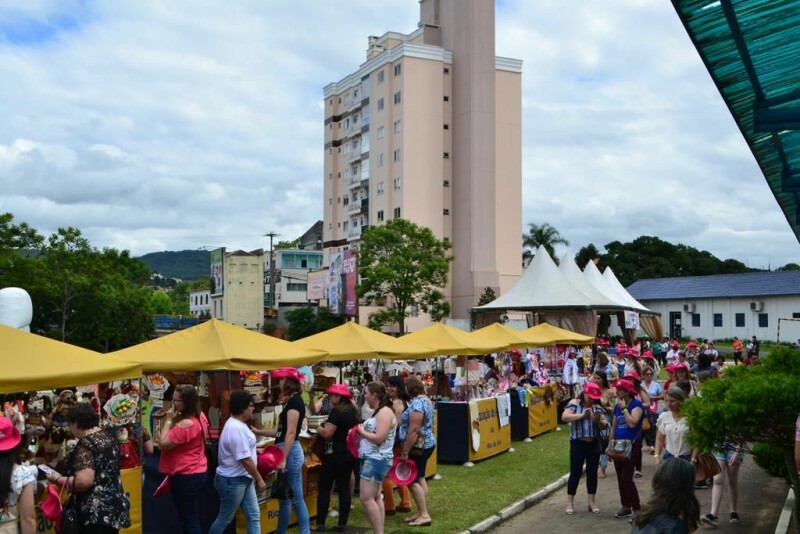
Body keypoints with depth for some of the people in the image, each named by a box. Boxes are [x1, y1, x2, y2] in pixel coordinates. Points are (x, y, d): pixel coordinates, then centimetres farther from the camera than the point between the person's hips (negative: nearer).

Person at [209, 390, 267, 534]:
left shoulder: (237, 424, 7)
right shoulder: (236, 429, -26)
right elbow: (245, 460, -25)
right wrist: (259, 479, -17)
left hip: (243, 479, 10)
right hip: (232, 481, -10)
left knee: (254, 516, 9)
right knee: (225, 519, 7)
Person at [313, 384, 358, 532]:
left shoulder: (336, 411, -17)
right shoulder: (353, 411, 9)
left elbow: (327, 434, -23)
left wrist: (319, 429, -3)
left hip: (335, 454, -8)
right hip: (350, 454, 8)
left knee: (324, 488, 1)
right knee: (344, 487, 8)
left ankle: (320, 523, 3)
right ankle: (343, 523, 9)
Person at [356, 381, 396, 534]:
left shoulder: (384, 412, -17)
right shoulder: (379, 411, 15)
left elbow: (379, 438, -24)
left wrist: (362, 431, -11)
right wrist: (362, 431, 2)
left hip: (376, 460, -11)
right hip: (373, 459, 11)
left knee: (366, 498, -12)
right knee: (375, 498, 12)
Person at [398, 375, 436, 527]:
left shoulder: (416, 403, -21)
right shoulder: (425, 399, 11)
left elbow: (413, 430, -26)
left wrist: (405, 452, -23)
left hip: (418, 446, -10)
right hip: (426, 444, 10)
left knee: (412, 480, -5)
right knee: (419, 478, 14)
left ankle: (424, 515, -4)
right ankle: (422, 512, 19)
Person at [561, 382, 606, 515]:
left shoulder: (597, 407, 7)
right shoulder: (574, 403, -4)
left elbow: (604, 426, 4)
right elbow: (564, 417, -19)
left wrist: (598, 420, -18)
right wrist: (582, 415, -28)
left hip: (594, 444, 4)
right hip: (578, 443, -4)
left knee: (592, 472, 9)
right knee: (575, 472, 1)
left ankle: (592, 502, 20)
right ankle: (570, 503, 10)